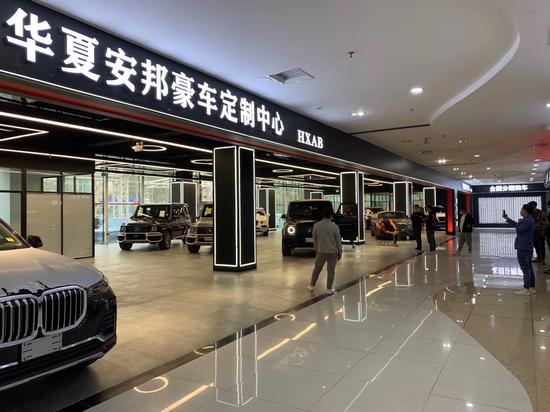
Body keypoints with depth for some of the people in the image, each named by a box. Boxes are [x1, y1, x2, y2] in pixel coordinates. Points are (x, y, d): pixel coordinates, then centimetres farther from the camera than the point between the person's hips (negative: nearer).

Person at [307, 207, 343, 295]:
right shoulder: (334, 226, -10)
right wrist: (340, 252, 4)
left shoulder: (316, 225, -4)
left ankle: (312, 286, 24)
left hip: (320, 251, 2)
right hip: (332, 252, -2)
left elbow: (314, 239, 4)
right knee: (331, 270, 7)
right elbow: (338, 240, -5)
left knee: (317, 269, 15)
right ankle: (329, 289, 11)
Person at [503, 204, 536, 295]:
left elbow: (518, 229, -21)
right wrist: (507, 218, 25)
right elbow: (516, 225, 22)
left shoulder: (527, 221, -22)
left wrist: (519, 223, -4)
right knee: (529, 268, 14)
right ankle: (532, 288, 22)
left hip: (523, 248, -10)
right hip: (527, 247, 10)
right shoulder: (528, 220, 12)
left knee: (525, 269, -4)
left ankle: (526, 289, 1)